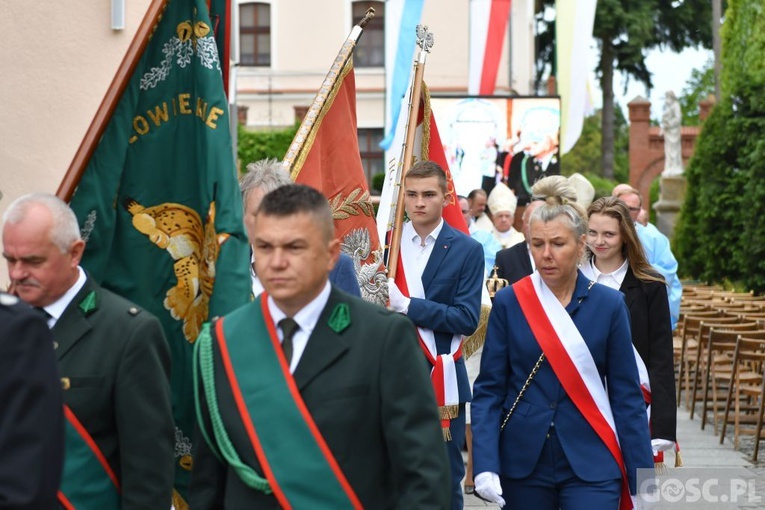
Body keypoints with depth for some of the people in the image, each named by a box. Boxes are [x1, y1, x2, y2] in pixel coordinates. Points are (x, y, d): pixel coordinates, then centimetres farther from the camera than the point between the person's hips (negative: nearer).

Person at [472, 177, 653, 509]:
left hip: (590, 467, -1)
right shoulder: (509, 303, 0)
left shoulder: (609, 304, 1)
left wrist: (642, 478, -2)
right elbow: (489, 390, 0)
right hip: (522, 465, 1)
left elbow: (627, 395, 2)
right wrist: (485, 465, -12)